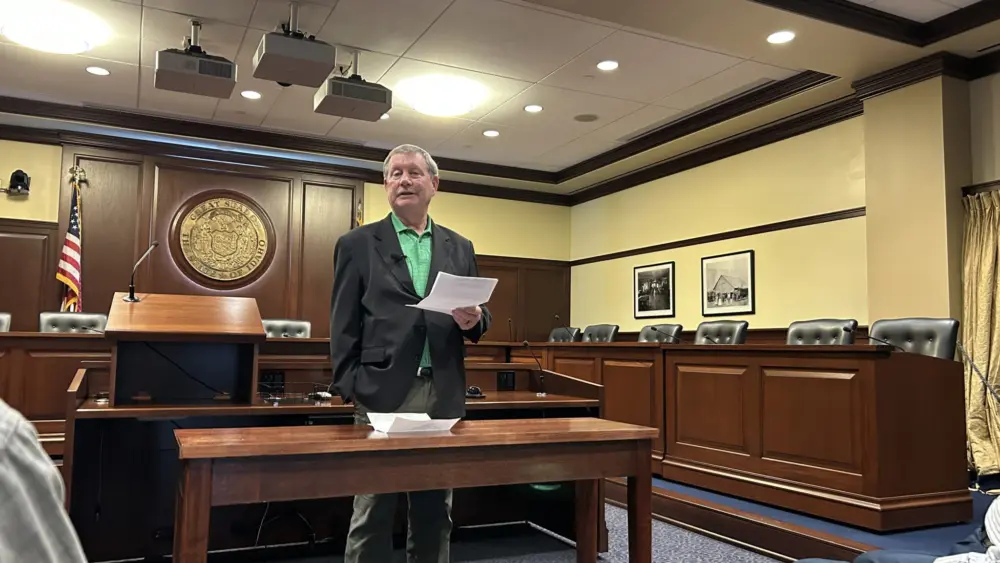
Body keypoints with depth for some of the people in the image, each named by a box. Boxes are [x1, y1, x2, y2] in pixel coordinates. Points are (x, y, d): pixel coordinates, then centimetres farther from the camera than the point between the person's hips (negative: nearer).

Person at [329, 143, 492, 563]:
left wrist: (473, 320, -9)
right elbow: (344, 326, 1)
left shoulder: (460, 248, 13)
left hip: (443, 396, 3)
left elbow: (478, 318, 14)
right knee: (372, 514, 3)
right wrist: (350, 391, -6)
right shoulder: (357, 245, 5)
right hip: (383, 394, -3)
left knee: (435, 512, 12)